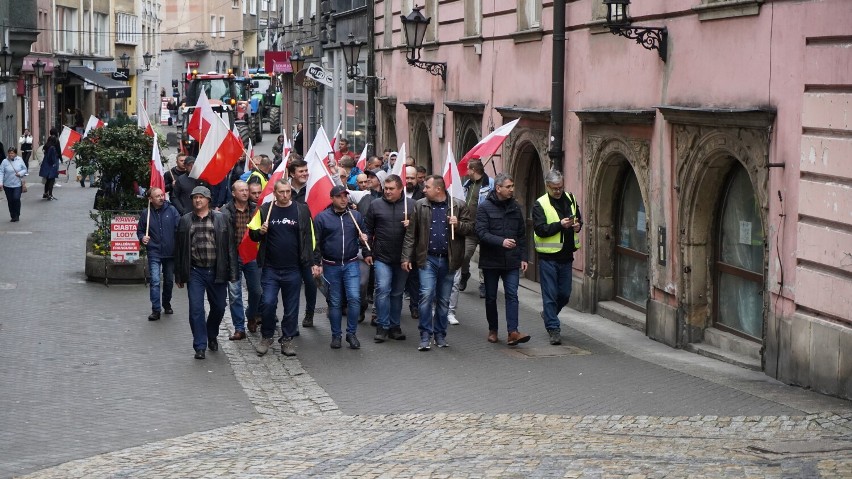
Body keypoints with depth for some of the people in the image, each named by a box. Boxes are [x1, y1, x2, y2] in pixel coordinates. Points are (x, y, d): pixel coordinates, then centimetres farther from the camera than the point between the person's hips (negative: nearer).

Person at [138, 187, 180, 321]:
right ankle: (156, 310, -9)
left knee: (169, 281, 15)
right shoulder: (145, 213, 0)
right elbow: (140, 230, 12)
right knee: (155, 281, -13)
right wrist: (142, 238, -10)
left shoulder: (171, 210, -2)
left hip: (170, 252, 1)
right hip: (154, 253, -1)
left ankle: (167, 304, 36)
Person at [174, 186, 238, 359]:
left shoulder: (221, 219, 4)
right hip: (195, 272, 0)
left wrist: (232, 272, -4)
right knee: (196, 309, -5)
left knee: (219, 307, 10)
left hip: (216, 272, 0)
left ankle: (212, 336, 36)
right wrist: (179, 276, 6)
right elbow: (179, 249, 9)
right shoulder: (185, 221, 7)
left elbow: (230, 246, 2)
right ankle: (200, 346, 2)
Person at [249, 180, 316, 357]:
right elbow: (252, 234, 9)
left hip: (293, 269, 0)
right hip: (270, 268, 0)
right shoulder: (265, 210, 2)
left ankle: (287, 339, 20)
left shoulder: (302, 210, 1)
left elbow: (310, 237, 6)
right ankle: (266, 337, 12)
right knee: (267, 303, -7)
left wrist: (312, 261, 2)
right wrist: (260, 231, -14)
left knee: (291, 306, 7)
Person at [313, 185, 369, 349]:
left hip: (351, 264, 1)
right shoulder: (322, 217, -2)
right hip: (330, 266, -1)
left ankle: (351, 333, 3)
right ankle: (336, 335, 17)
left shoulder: (356, 216, 6)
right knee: (334, 302, 7)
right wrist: (317, 263, -5)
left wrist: (367, 253, 1)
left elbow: (364, 235, 17)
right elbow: (316, 243, -1)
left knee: (354, 298, -10)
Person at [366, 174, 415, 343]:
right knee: (383, 289, -11)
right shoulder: (375, 205, 1)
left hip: (402, 257, 1)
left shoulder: (410, 205, 2)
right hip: (382, 257, -1)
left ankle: (394, 326, 21)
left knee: (397, 293, 11)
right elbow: (368, 230, 7)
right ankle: (382, 326, -4)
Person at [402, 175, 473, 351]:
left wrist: (458, 224, -16)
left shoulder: (458, 206, 1)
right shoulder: (420, 206, 3)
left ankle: (440, 334, 21)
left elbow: (470, 227, 3)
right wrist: (406, 257, -2)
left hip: (448, 260, 1)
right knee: (426, 295, -11)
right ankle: (425, 336, -5)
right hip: (427, 259, -1)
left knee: (443, 300, 9)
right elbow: (411, 234, 3)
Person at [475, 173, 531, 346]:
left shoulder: (515, 207, 8)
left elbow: (522, 235, 12)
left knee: (512, 295, -8)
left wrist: (523, 257, 7)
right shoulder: (485, 207, -6)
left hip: (511, 262, 2)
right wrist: (501, 241, -28)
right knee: (491, 297, 10)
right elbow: (482, 233, -15)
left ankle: (512, 332, -13)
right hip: (491, 260, -2)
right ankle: (492, 330, 25)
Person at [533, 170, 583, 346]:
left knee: (565, 294, 12)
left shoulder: (570, 200, 8)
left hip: (566, 256, 5)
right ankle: (553, 329, 3)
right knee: (550, 294, -2)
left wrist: (577, 225, -2)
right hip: (548, 257, -5)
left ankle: (548, 314, 37)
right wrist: (560, 225, -26)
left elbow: (579, 218, 21)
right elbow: (540, 229, -16)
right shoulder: (540, 204, -8)